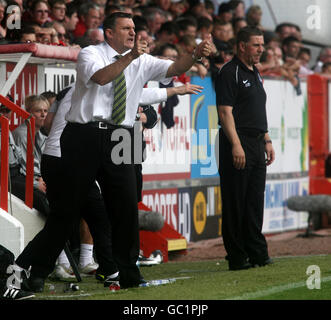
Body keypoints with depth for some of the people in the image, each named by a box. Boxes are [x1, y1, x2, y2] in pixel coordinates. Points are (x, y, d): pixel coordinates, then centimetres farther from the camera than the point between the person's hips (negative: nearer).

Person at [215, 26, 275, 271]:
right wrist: (236, 145, -22)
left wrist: (267, 141, 19)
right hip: (237, 144, -9)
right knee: (235, 204, -4)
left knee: (255, 202, 11)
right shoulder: (230, 72, -9)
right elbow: (225, 111, -16)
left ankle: (258, 253, 16)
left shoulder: (255, 74, 19)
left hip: (257, 144, 9)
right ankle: (237, 257, -1)